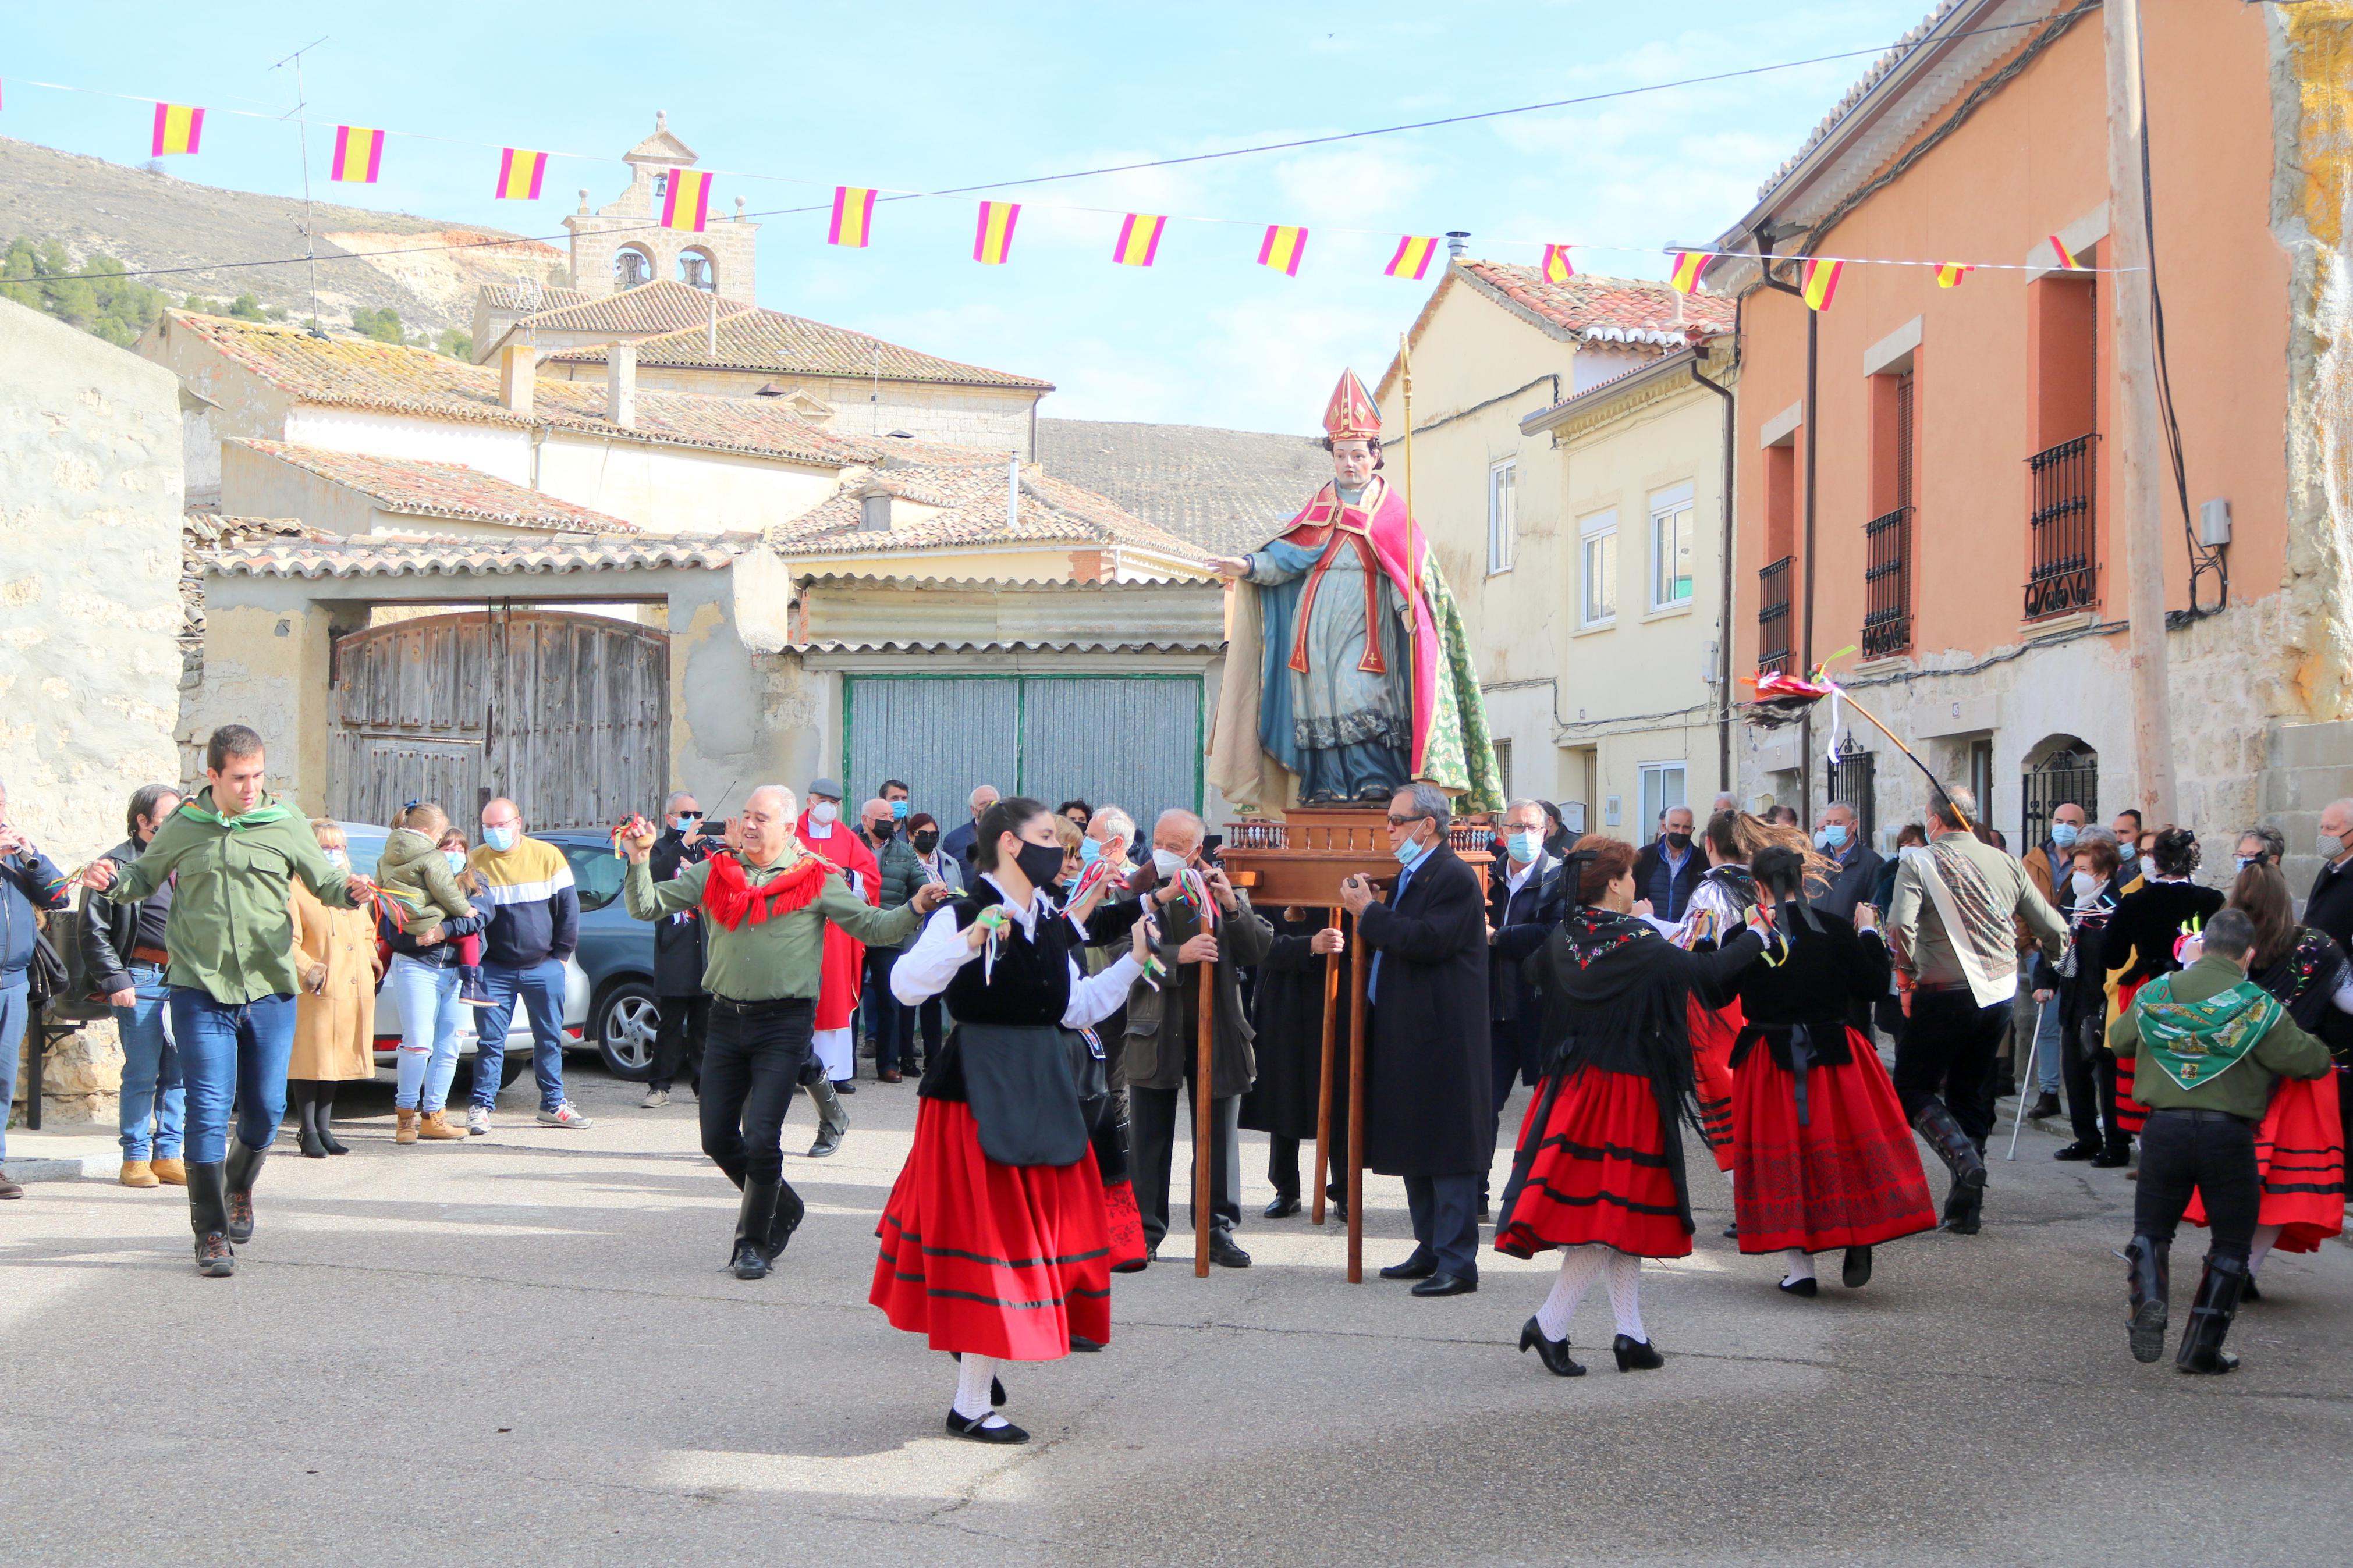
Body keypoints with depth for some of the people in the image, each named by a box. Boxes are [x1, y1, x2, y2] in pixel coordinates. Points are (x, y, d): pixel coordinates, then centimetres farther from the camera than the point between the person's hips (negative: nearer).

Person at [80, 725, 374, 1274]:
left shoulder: (286, 826, 2)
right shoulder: (182, 827, 4)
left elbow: (324, 883, 8)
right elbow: (145, 878, 17)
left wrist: (350, 892, -14)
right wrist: (113, 882, -4)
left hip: (269, 989, 1)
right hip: (201, 990, -1)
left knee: (266, 1109, 6)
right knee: (208, 1110, -6)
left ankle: (239, 1188, 38)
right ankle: (212, 1233, 2)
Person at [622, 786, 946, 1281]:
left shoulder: (817, 879, -1)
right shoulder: (715, 873, 8)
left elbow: (871, 926, -1)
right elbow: (647, 907, 6)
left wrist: (914, 910, -18)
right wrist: (640, 862, -11)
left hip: (783, 1022, -4)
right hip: (726, 1017, 4)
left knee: (761, 1138, -10)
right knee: (717, 1137, 7)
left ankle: (754, 1242, 11)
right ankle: (782, 1207, 32)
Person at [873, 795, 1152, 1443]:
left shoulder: (1055, 926, 12)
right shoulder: (962, 917, -11)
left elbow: (1076, 1008, 17)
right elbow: (907, 984, -25)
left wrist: (1132, 962, 12)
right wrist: (971, 942, -36)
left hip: (1042, 1098, 8)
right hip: (978, 1095, -8)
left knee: (1035, 1233, 12)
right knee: (988, 1241, -4)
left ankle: (977, 1366, 30)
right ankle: (971, 1407, 4)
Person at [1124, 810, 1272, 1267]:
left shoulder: (1223, 891, 7)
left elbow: (1259, 949, -1)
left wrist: (1231, 905, -14)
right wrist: (1178, 955, -24)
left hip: (1217, 1031, 2)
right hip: (1157, 1032, -2)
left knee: (1219, 1135, 6)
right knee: (1149, 1136, 4)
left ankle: (1217, 1229, 15)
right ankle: (1145, 1231, 12)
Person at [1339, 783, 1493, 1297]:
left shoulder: (1453, 878, -13)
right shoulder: (1411, 875, 17)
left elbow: (1428, 940, -24)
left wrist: (1370, 913, -17)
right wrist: (1368, 913, 5)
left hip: (1442, 1039, -10)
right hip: (1406, 1036, 10)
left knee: (1447, 1153, -7)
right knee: (1415, 1151, 15)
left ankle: (1457, 1264, -3)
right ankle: (1431, 1252, 25)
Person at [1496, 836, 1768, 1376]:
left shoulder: (1564, 939, 3)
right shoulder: (1639, 946, -17)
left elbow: (1533, 966, 24)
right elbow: (1710, 971, -13)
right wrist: (1755, 935, 5)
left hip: (1574, 1084, 7)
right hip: (1626, 1089, -7)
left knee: (1615, 1214, 13)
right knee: (1616, 1211, -2)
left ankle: (1631, 1334, 15)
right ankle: (1550, 1325, -5)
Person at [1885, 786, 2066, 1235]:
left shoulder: (1919, 861, -7)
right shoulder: (2006, 864, 6)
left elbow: (1901, 922, -24)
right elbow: (2056, 932, 7)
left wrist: (1906, 974, -10)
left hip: (1943, 994, -5)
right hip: (1999, 994, 5)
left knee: (1914, 1088, 9)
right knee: (1971, 1093, 15)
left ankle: (1962, 1156, -16)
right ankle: (1966, 1208, 15)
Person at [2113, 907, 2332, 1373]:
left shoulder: (2155, 994, 4)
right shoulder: (2259, 1007, -6)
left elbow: (2118, 1039, 21)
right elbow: (2312, 1062, -4)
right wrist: (2302, 1039, 20)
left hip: (2164, 1127, 2)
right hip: (2228, 1136, -2)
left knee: (2150, 1229, 15)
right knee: (2232, 1241, 12)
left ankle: (2148, 1300, -14)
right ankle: (2202, 1347, 10)